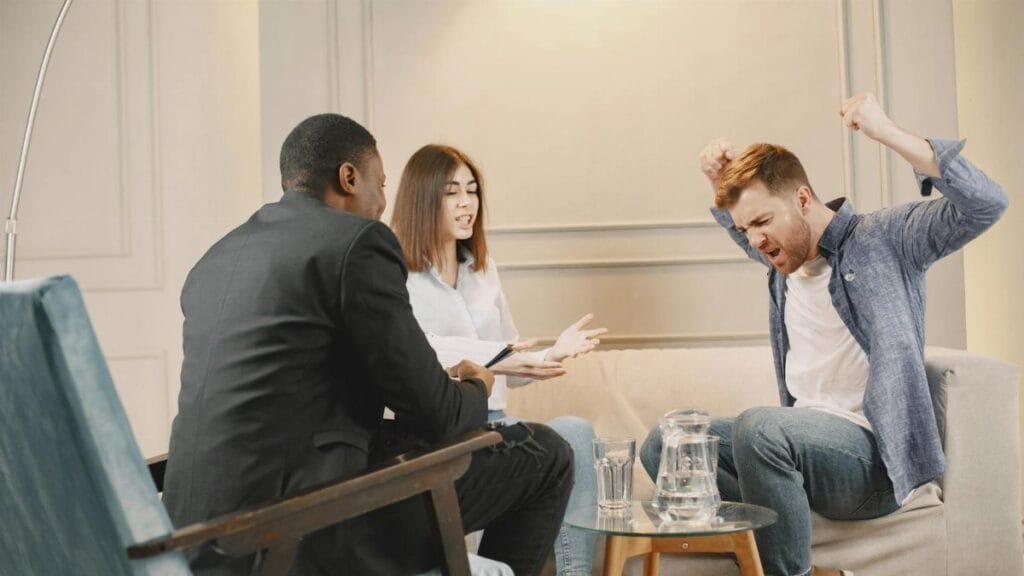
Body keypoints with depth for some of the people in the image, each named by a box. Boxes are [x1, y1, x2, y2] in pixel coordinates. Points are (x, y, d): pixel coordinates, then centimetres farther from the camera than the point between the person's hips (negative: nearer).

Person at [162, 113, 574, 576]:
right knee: (544, 454, 7)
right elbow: (437, 416, -10)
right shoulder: (357, 241, -9)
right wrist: (476, 390, 14)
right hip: (306, 537, -8)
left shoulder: (214, 259, 14)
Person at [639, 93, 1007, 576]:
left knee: (757, 427, -35)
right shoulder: (784, 257, 15)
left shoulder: (884, 240, -5)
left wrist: (886, 132, -25)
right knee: (662, 445, -7)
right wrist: (720, 184, 14)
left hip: (871, 452, -8)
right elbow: (739, 220, 38)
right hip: (803, 440, 8)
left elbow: (985, 203, -19)